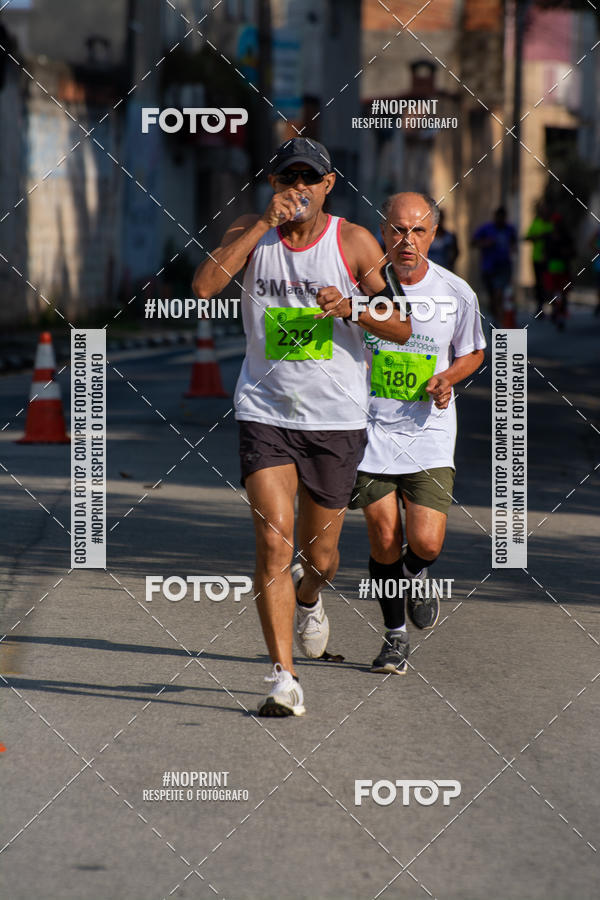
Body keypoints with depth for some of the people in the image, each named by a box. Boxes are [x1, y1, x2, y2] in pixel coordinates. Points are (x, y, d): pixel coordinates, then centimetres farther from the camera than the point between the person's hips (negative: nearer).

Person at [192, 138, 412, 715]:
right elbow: (204, 287, -17)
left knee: (319, 556, 10)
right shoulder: (251, 233, 1)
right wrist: (264, 223, -19)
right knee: (274, 543, -15)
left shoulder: (354, 243, -1)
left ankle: (308, 599, 47)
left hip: (336, 417, 1)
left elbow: (402, 329, 0)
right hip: (265, 413, 0)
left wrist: (352, 309, -20)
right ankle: (283, 679, -12)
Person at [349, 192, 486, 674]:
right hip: (371, 430, 0)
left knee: (425, 542, -10)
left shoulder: (457, 294, -6)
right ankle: (396, 636, 20)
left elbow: (473, 353, 11)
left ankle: (416, 578, 28)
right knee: (383, 539, -1)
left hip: (429, 431, 0)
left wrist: (447, 379, -8)